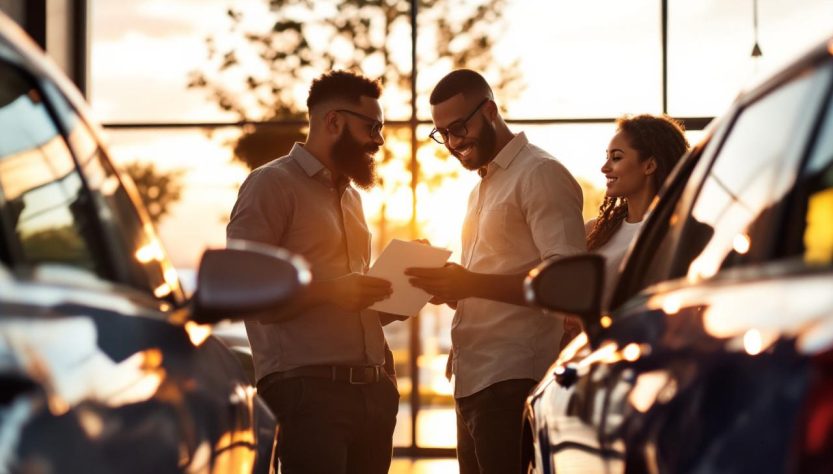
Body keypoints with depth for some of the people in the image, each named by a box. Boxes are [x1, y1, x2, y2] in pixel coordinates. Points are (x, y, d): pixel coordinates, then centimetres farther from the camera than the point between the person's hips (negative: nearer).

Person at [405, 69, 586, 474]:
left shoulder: (540, 174, -6)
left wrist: (471, 284, -24)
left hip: (513, 380, -9)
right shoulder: (482, 189, 23)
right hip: (473, 379, 9)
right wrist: (450, 286, 8)